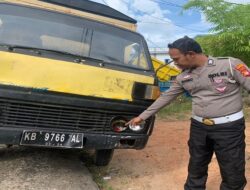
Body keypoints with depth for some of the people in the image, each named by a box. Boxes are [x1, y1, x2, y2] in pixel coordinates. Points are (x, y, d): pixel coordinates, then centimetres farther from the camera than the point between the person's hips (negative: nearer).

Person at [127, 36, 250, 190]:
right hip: (198, 126, 5)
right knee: (196, 167, 18)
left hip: (229, 127, -4)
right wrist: (142, 116, 12)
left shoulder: (230, 65, -13)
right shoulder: (183, 77, 3)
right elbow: (166, 97, 10)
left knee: (233, 173, 9)